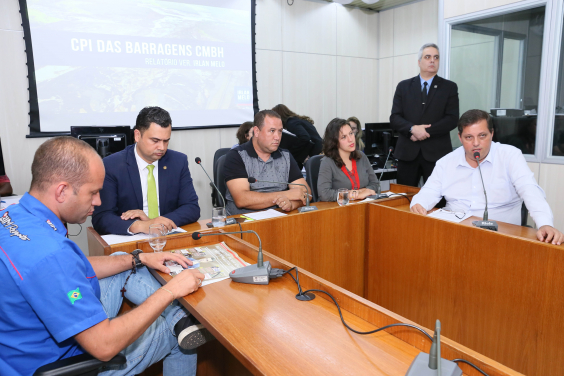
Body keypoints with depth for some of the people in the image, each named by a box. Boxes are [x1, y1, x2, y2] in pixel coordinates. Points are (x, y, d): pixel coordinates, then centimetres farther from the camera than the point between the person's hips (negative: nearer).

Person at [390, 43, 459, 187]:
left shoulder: (449, 87, 9)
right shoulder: (404, 86, 11)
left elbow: (452, 119, -1)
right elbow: (394, 118, 4)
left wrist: (426, 131, -13)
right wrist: (413, 128, -14)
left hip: (436, 153, -1)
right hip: (407, 152, 1)